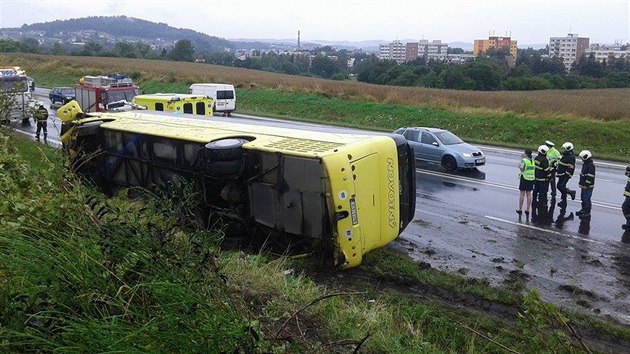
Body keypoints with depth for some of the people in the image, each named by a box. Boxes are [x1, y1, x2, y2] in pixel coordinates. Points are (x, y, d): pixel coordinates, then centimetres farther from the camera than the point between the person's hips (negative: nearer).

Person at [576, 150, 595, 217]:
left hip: (588, 186, -10)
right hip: (583, 185, 10)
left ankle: (587, 212, 2)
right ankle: (583, 210, 30)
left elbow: (590, 177, -22)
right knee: (583, 198, 18)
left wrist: (586, 185, -23)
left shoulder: (591, 165, -19)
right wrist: (580, 183, 23)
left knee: (586, 199, -5)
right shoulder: (585, 164, 13)